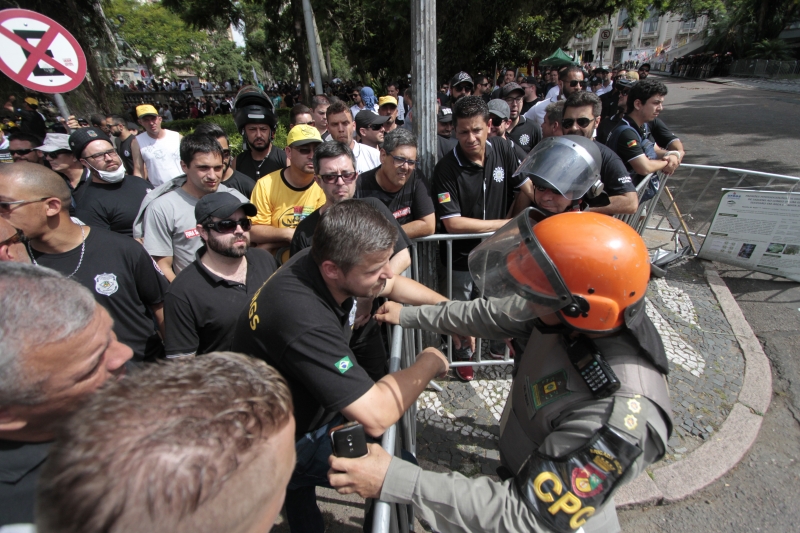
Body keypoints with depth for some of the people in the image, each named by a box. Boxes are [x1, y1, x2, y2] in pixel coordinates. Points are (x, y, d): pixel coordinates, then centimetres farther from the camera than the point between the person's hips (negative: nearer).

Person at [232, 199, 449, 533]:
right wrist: (429, 363, -22)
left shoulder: (322, 261, -15)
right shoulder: (305, 320, -40)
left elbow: (394, 284, 3)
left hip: (303, 405, 7)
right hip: (283, 441, -7)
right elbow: (376, 417, -37)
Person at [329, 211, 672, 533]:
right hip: (525, 476, 5)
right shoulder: (581, 320, -20)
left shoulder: (620, 419, -39)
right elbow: (494, 315, -7)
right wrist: (409, 315, 2)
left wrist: (396, 482, -34)